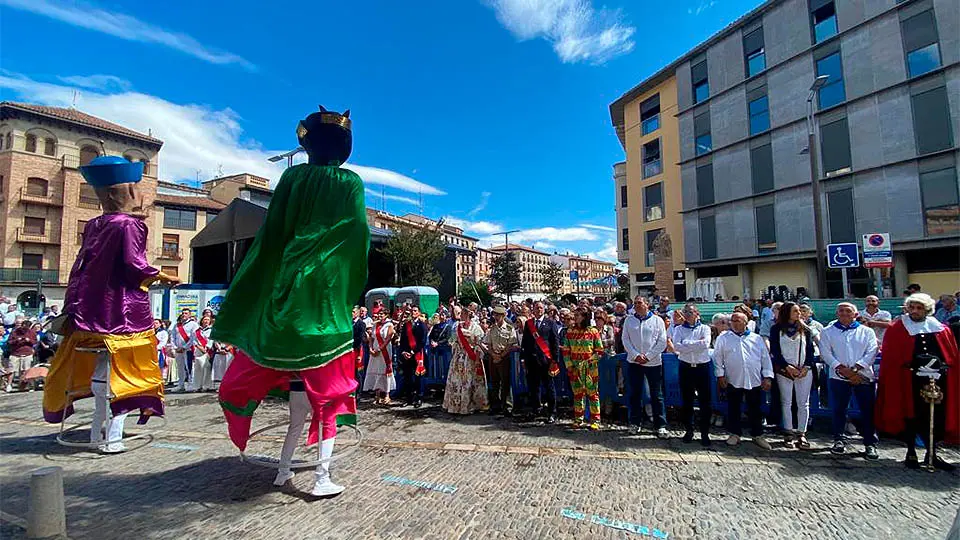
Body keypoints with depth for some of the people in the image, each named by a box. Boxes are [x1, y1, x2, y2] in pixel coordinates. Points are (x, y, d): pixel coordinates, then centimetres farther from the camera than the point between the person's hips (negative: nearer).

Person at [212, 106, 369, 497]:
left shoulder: (292, 178, 6)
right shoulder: (351, 184, 1)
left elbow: (271, 233, 4)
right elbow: (358, 240, -3)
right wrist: (350, 291, 7)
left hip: (285, 285, 3)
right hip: (327, 293, -2)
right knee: (327, 384, 2)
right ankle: (323, 475, 6)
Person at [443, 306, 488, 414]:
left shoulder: (475, 327, -5)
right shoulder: (457, 326, 9)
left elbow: (478, 345, -8)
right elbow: (455, 342, 14)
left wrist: (477, 359, -13)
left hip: (471, 358, -4)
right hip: (459, 358, 4)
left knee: (470, 381, 1)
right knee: (456, 381, 6)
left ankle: (471, 404, 13)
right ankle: (456, 404, 18)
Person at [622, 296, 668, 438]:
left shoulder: (657, 320, 1)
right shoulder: (629, 321, 7)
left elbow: (662, 342, -3)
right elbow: (625, 340, 2)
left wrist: (648, 356, -10)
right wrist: (636, 355, -10)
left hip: (653, 362, -2)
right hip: (634, 362, 2)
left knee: (656, 395, 3)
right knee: (635, 394, 9)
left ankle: (661, 425, 12)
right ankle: (636, 423, 21)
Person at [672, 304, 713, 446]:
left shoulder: (704, 328, 3)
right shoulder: (679, 329, 6)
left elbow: (706, 344, -16)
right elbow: (676, 346, -11)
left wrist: (686, 343, -13)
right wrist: (697, 344, -12)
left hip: (702, 366, -1)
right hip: (686, 367, 1)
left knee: (705, 401, 1)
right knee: (686, 400, 9)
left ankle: (705, 432, 13)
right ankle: (689, 430, 22)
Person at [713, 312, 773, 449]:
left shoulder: (757, 338, 9)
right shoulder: (724, 338, 4)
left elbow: (766, 358, 8)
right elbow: (718, 357, 5)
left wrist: (768, 377, 1)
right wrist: (720, 375, -1)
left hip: (755, 381, 1)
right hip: (733, 381, -1)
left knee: (755, 410, 9)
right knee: (733, 409, 7)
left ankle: (758, 435, 23)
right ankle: (735, 434, 20)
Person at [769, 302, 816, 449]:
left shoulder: (804, 329, 10)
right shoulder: (777, 329, 1)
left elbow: (810, 349, 6)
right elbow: (775, 351, -3)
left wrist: (806, 366, -8)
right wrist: (788, 367, -12)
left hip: (804, 371, 2)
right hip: (784, 371, -2)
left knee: (803, 403, 2)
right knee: (786, 402, 5)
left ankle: (801, 434, 8)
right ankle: (789, 433, 12)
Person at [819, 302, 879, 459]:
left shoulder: (866, 331, 10)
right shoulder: (827, 332, 9)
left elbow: (871, 352, -1)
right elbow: (826, 353, 0)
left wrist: (855, 369, -13)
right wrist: (843, 370, -12)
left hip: (863, 376, 0)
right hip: (838, 377, 0)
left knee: (868, 410, -1)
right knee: (839, 410, 5)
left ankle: (870, 444, 9)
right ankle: (839, 440, 16)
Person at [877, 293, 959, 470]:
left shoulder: (942, 330, 9)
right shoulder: (896, 330, -1)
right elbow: (889, 360, -3)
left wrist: (943, 368, -3)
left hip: (938, 381, 3)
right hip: (910, 381, -3)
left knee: (936, 417, 8)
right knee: (911, 416, 5)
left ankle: (931, 455, 23)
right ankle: (911, 453, 18)